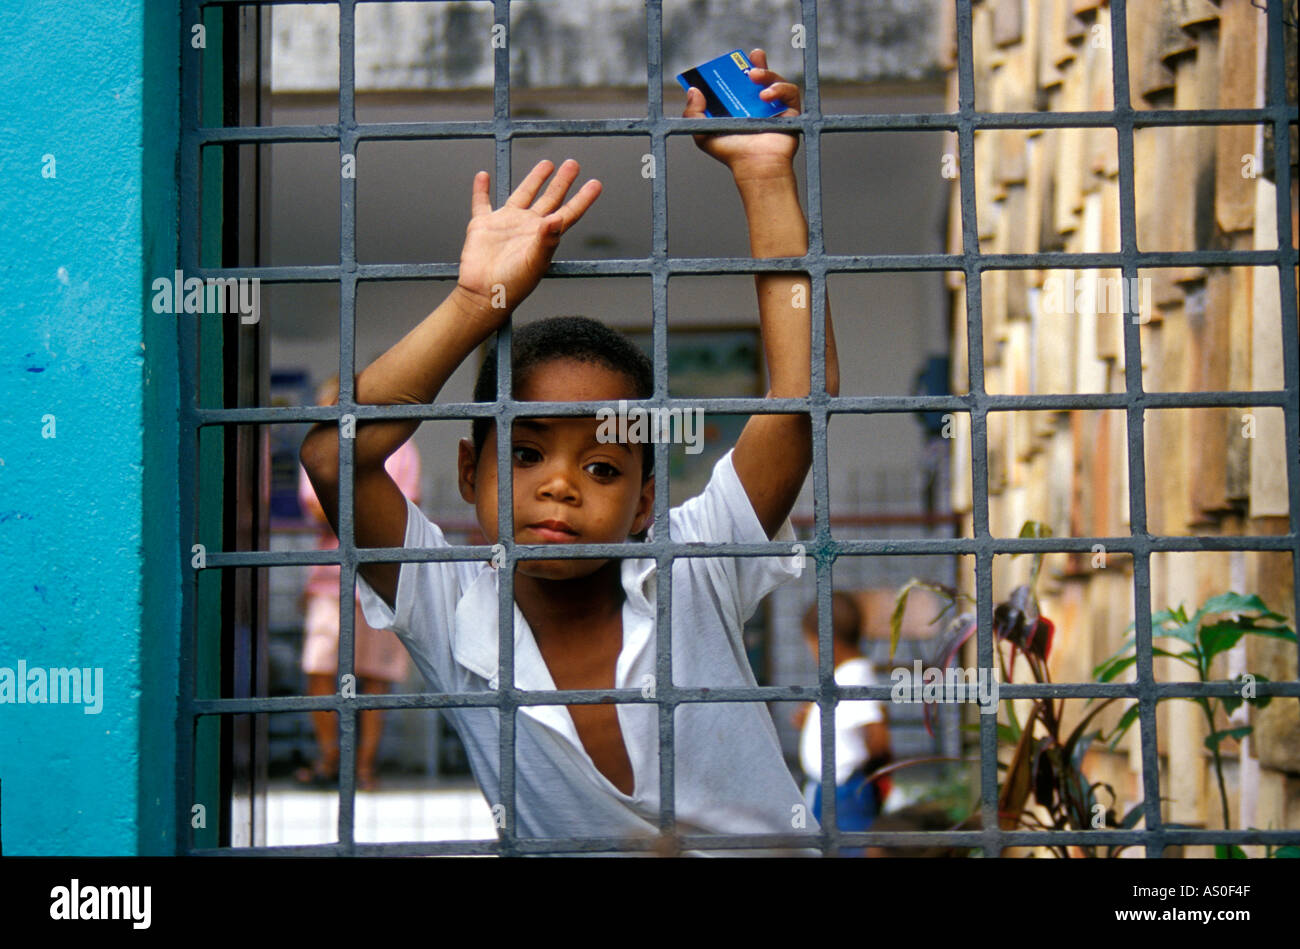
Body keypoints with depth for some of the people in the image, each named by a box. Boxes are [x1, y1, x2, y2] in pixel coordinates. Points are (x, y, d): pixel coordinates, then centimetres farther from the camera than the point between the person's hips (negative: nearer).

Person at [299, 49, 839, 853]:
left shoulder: (694, 578, -8)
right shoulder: (453, 617, -8)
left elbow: (803, 396, -16)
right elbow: (333, 455, -21)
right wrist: (479, 302, -20)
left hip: (764, 844, 0)